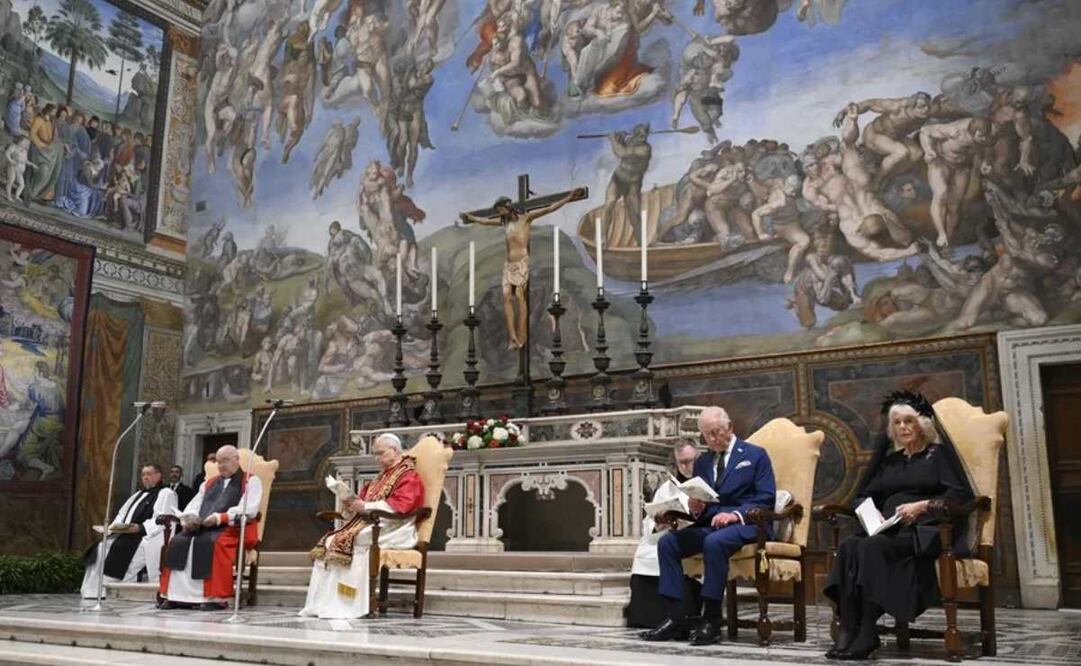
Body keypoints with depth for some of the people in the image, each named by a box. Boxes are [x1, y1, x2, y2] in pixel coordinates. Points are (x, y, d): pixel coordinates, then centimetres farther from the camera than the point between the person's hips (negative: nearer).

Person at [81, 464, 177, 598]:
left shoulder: (166, 494, 1)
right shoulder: (138, 494, 29)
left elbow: (162, 520, -12)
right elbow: (122, 514, 24)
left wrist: (140, 528, -23)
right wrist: (114, 526, 2)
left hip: (148, 537, -8)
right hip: (126, 534, 8)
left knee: (122, 548, -30)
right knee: (102, 548, -12)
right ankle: (97, 590, -15)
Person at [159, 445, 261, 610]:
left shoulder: (251, 481, 8)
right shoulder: (209, 483, 28)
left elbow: (249, 510, -8)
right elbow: (193, 506, 19)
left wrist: (219, 518, -19)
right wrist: (190, 518, -5)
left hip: (232, 529, -6)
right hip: (202, 528, 6)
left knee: (212, 543, -35)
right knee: (178, 542, -19)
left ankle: (215, 597, -32)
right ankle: (176, 596, -20)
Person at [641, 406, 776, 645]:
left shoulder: (755, 455, 5)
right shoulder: (702, 463, 20)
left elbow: (766, 499, -5)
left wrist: (736, 514, -19)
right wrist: (695, 509, -4)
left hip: (746, 524, -6)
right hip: (709, 524, 6)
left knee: (714, 542, -37)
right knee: (667, 542, -19)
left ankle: (711, 621, -28)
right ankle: (676, 619, -20)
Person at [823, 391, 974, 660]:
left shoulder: (939, 452, 12)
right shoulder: (890, 460, 27)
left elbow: (962, 494, -2)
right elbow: (863, 496, 24)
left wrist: (922, 506, -15)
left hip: (927, 531, -5)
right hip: (889, 531, 5)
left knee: (873, 546, -34)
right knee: (849, 546, -29)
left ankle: (866, 632, -31)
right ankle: (847, 631, -37)